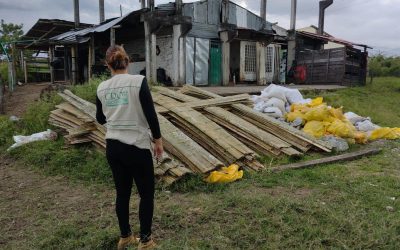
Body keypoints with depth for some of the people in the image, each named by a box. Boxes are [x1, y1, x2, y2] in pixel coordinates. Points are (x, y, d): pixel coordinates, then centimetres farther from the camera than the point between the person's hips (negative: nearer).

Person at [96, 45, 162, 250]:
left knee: (122, 193, 18)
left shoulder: (102, 88, 3)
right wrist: (158, 140, 0)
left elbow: (100, 119, 15)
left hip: (112, 147, 5)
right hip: (137, 147, -5)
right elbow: (151, 114, -12)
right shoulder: (138, 81, -12)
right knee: (146, 194, 11)